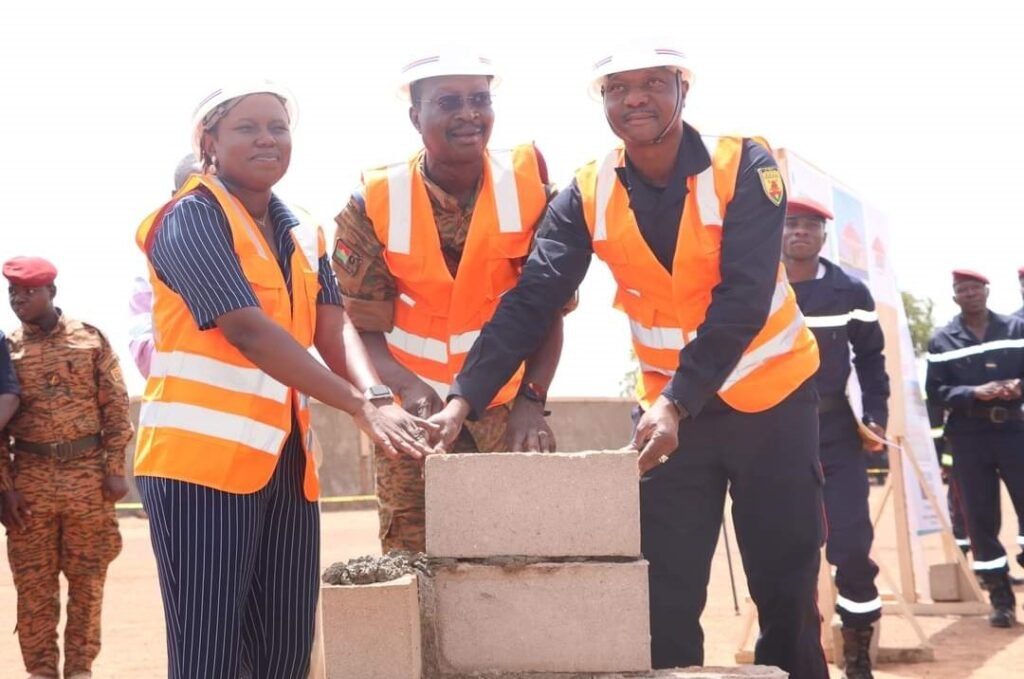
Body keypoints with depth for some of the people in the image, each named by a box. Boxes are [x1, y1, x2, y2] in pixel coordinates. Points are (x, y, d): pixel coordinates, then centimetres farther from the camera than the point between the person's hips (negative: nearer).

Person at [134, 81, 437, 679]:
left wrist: (378, 397, -18)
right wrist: (360, 406, -24)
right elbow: (247, 331, -20)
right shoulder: (192, 219, -8)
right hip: (203, 453, -7)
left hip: (286, 459, 7)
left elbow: (333, 326, 3)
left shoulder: (303, 234, 15)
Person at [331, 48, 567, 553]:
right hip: (415, 419, 0)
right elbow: (363, 327, -5)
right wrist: (407, 387, -24)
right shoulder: (375, 203, -6)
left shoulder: (527, 183, -4)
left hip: (506, 416, 1)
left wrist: (531, 401, -12)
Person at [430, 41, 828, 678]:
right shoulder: (589, 194, -8)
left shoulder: (744, 168, -17)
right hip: (668, 408, 2)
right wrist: (465, 398, -25)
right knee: (665, 596, 2)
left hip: (771, 398, -2)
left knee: (787, 590, 5)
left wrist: (676, 401, -35)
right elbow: (530, 301, -13)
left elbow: (743, 300, -25)